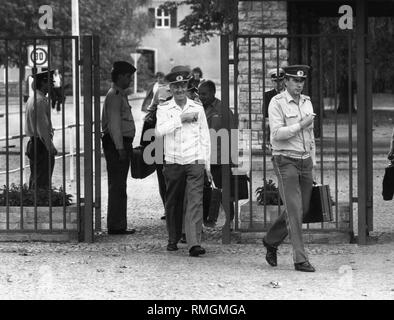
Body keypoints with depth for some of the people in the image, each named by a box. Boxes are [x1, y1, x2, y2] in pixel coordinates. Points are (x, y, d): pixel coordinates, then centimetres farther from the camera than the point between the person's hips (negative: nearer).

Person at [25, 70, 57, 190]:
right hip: (42, 144, -10)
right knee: (42, 182, -8)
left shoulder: (31, 99, 14)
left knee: (34, 180, 16)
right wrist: (51, 147, -18)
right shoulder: (41, 100, -17)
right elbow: (42, 127, -21)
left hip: (32, 143, 10)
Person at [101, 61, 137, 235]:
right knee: (117, 186, -9)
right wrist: (120, 148, -22)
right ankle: (116, 225, -9)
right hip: (116, 143, -11)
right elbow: (114, 124, -19)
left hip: (121, 144, 11)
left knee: (119, 186, 12)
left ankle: (118, 225, 16)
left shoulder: (120, 95, 19)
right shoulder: (114, 95, -12)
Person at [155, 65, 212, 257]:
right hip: (173, 162, 0)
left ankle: (194, 243, -20)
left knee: (195, 202, -12)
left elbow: (205, 137, 14)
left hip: (195, 163, 0)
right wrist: (181, 119, -16)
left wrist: (207, 164, 13)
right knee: (173, 203, 8)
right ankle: (173, 239, 25)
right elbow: (159, 131, -14)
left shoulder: (197, 108, 9)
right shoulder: (164, 109, 4)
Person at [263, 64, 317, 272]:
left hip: (305, 161, 7)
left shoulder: (307, 102, 13)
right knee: (294, 210, -11)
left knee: (302, 208, 10)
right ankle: (300, 259, -11)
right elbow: (277, 133, -17)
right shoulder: (277, 103, -8)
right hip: (285, 161, -7)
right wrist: (301, 125, -18)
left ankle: (271, 241, 30)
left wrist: (312, 162, 18)